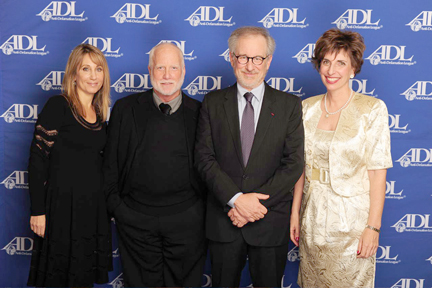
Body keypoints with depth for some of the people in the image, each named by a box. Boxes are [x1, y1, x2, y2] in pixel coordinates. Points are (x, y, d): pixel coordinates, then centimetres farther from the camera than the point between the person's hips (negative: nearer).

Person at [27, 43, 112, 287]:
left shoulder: (100, 114, 10)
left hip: (95, 206, 6)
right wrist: (38, 211, -15)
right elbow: (38, 159, -13)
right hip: (63, 204, -6)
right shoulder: (58, 107, -10)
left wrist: (109, 205, 12)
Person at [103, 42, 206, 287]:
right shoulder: (126, 109, 2)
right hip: (135, 219, 1)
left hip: (186, 221, 0)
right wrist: (115, 204, 0)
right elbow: (110, 162, 5)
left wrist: (206, 207, -1)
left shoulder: (200, 113, 1)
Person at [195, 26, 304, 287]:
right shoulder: (213, 102, 3)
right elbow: (204, 157, -4)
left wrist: (256, 203, -15)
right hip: (223, 220, 1)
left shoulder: (289, 105, 0)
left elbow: (294, 164, -6)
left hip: (271, 222, -1)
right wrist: (236, 199, -17)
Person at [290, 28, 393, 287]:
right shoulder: (308, 108, 3)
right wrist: (295, 213, 6)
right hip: (313, 215, 4)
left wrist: (373, 227, -13)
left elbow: (378, 171, -11)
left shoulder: (372, 109, -10)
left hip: (352, 216, -4)